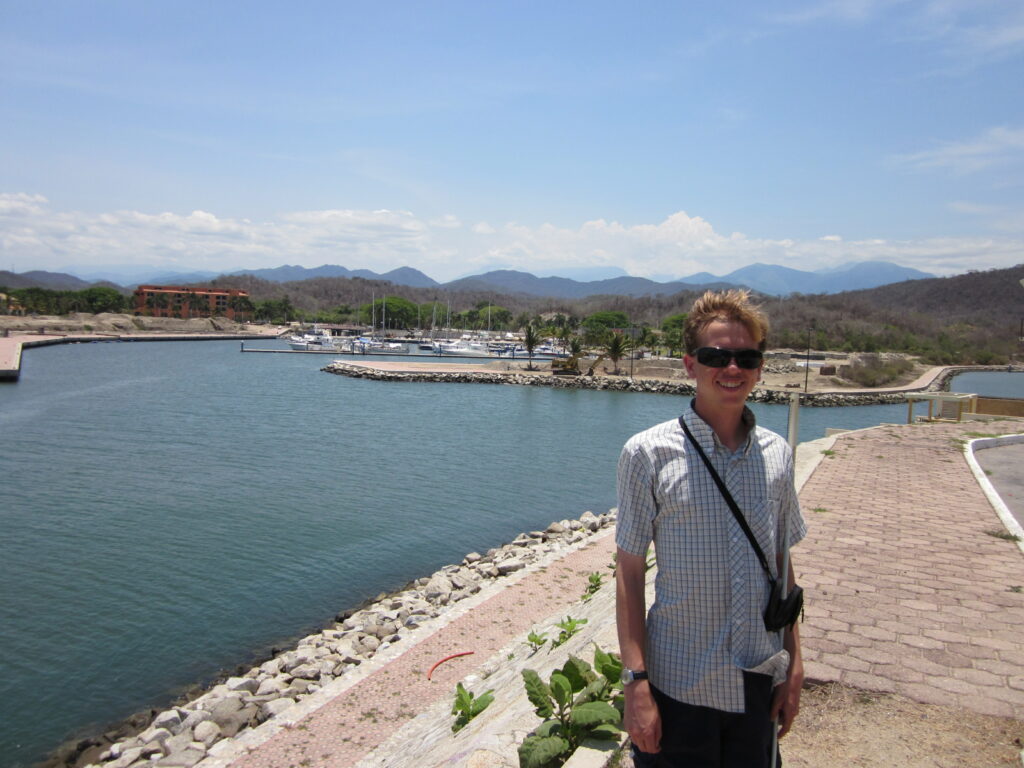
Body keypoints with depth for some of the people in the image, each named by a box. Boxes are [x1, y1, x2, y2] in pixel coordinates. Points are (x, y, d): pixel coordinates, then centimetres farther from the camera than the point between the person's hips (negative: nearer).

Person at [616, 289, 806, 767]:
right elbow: (629, 572, -10)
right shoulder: (649, 454, -12)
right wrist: (636, 683, -12)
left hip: (760, 683, 4)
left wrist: (794, 665, 9)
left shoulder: (777, 454, 1)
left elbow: (781, 565, 8)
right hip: (680, 686, -4)